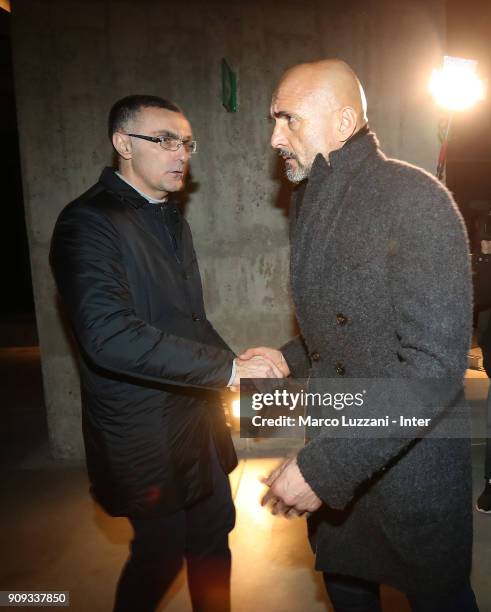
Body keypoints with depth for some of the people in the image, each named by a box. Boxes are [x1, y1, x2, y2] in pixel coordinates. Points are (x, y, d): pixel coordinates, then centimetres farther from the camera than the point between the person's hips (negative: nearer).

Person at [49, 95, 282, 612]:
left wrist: (237, 367, 4)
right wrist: (228, 368, -30)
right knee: (161, 554, 12)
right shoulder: (87, 222, -18)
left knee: (213, 535, 21)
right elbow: (109, 334, -32)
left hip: (196, 419, 8)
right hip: (145, 434, -7)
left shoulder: (169, 217, 11)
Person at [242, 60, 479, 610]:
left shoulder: (414, 200, -20)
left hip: (408, 467, -6)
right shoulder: (309, 202, 5)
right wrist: (290, 358, 0)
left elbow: (433, 364, -27)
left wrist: (322, 467, -28)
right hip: (332, 450, 7)